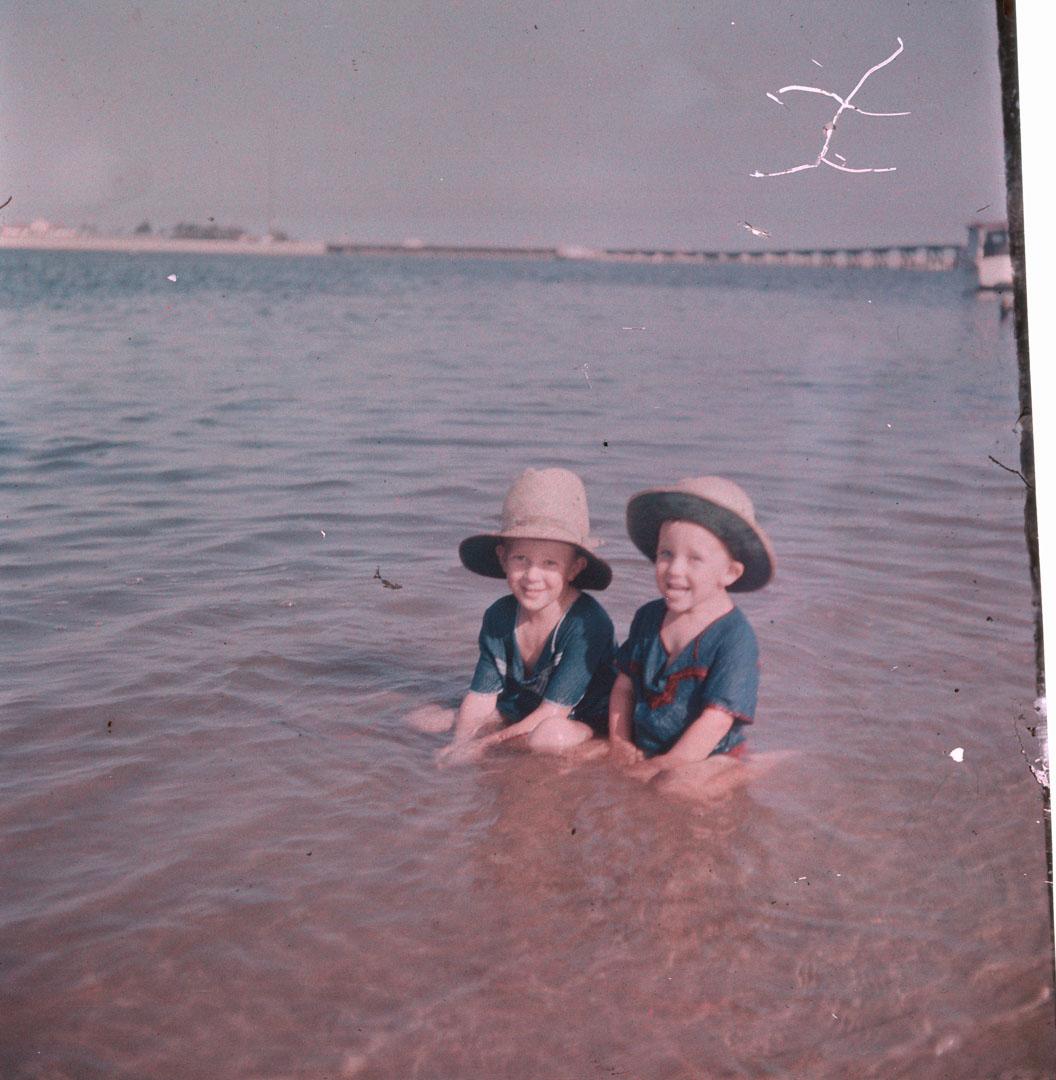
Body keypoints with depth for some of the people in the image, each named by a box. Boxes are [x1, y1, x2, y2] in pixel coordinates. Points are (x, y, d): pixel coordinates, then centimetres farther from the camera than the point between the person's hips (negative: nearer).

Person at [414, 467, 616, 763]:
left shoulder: (586, 623, -25)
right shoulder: (498, 617, -6)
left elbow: (552, 713, -25)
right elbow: (481, 697, -5)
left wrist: (484, 742, -27)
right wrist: (462, 743, -25)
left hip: (584, 725, -5)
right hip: (519, 714, 5)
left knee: (552, 735, -39)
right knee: (424, 719, -5)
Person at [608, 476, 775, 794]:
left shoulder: (735, 637, -17)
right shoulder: (647, 617, 6)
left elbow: (716, 720, -20)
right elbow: (625, 684, 12)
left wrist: (662, 768, -20)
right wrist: (619, 742, -2)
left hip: (705, 759, -6)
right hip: (643, 751, 6)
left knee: (679, 783, -35)